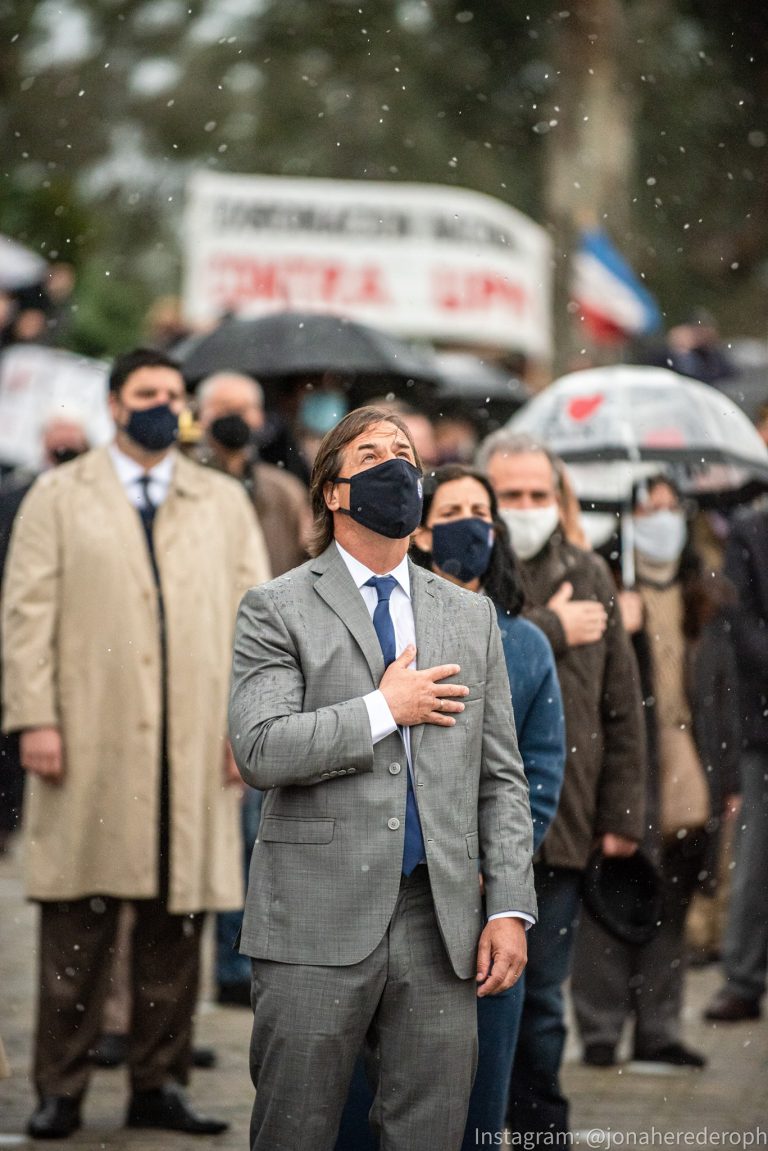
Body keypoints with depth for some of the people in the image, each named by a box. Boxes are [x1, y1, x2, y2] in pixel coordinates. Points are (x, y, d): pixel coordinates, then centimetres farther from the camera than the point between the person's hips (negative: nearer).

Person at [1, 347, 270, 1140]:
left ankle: (159, 1085, 12)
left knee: (177, 922, 3)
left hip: (196, 747, 2)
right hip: (89, 746, -2)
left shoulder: (224, 502, 17)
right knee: (78, 924, -2)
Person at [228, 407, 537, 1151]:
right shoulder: (276, 610, 3)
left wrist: (511, 908, 3)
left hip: (441, 924, 3)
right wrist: (384, 711, -8)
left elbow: (501, 777, 13)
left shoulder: (471, 617, 16)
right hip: (317, 922, -3)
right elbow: (259, 750, -11)